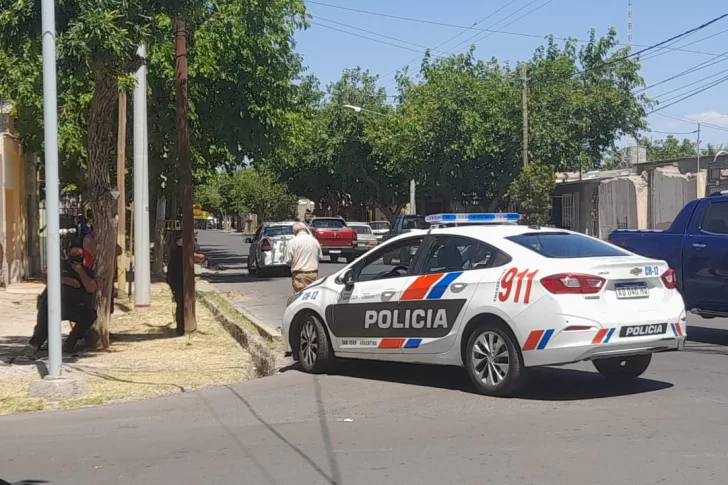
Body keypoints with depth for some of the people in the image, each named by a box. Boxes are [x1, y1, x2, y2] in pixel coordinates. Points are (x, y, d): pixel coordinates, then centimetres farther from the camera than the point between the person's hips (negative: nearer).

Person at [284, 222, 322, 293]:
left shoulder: (292, 242, -7)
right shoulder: (315, 240, 6)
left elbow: (288, 261, -6)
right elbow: (319, 257, 13)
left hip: (299, 275, -4)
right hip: (314, 274, 4)